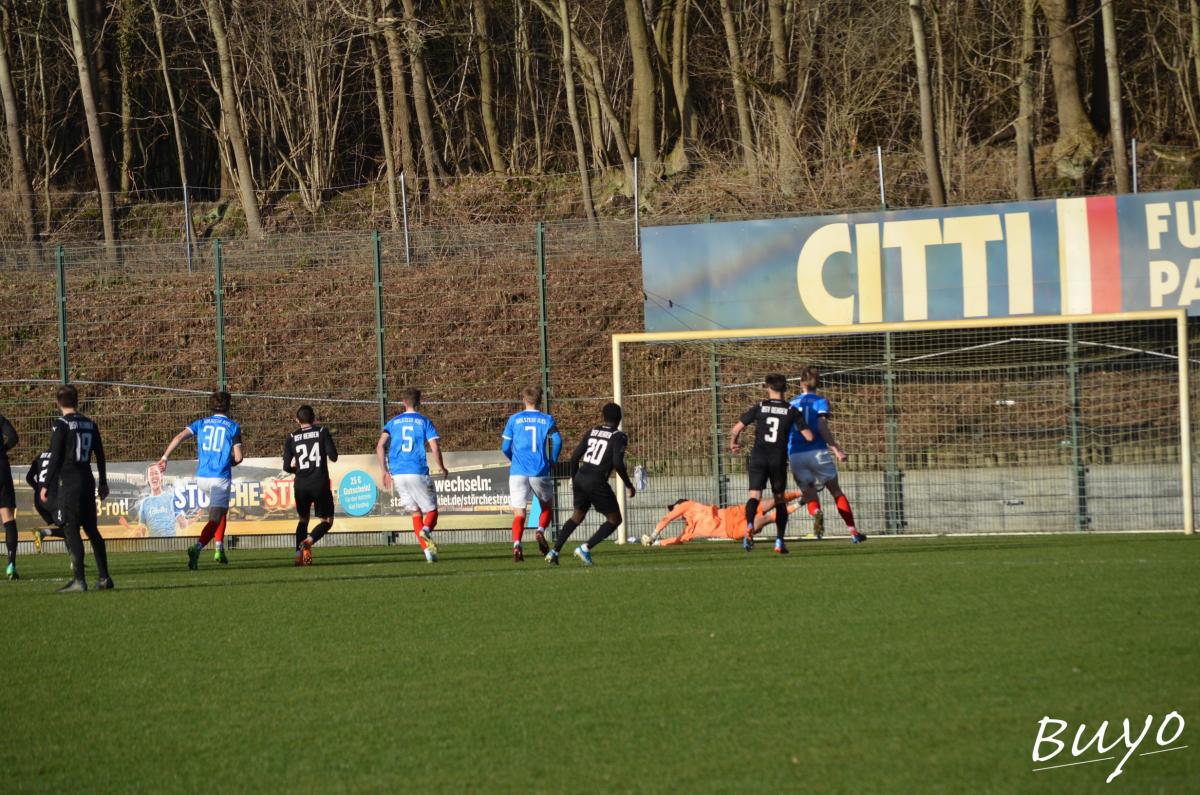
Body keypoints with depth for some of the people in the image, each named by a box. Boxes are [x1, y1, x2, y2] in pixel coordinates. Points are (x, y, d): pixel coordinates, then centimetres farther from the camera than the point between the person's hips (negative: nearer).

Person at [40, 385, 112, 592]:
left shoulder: (61, 425, -9)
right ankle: (104, 578, 13)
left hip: (68, 483, -7)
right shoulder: (90, 424, 10)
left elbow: (55, 458, -12)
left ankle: (79, 580, -14)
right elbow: (100, 456, 15)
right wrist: (103, 483, 24)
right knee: (92, 529, 13)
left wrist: (46, 486, -6)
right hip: (87, 480, 7)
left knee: (71, 530, -7)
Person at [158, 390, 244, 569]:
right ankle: (197, 548, -33)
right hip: (221, 478, -5)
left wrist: (165, 457, -5)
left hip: (202, 477, 5)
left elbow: (180, 437, -4)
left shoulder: (202, 423, 9)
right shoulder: (233, 427, 0)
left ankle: (220, 549, 25)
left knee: (221, 510, 28)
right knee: (215, 519, -9)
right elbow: (238, 457, -5)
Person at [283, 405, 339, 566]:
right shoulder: (322, 432, 1)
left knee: (303, 519, 21)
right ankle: (309, 541, -19)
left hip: (301, 485, 2)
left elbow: (287, 467, 4)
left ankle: (299, 553, 8)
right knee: (327, 520, 8)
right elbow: (333, 456, -5)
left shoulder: (291, 438, 6)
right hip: (320, 483, -2)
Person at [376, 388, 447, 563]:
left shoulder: (393, 422, 11)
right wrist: (442, 468, 11)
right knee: (432, 511, 6)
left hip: (397, 474, 3)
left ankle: (427, 549, 1)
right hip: (418, 473, -3)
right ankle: (426, 530, -29)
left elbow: (380, 446, 1)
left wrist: (385, 472, 7)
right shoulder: (424, 422, 3)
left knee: (416, 513, 14)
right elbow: (435, 448, -6)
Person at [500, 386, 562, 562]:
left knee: (519, 513, 1)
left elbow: (505, 447, 6)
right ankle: (541, 531, -7)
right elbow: (557, 441, -9)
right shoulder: (547, 420, 5)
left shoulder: (514, 419, 6)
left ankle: (516, 544, -23)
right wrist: (552, 460, 7)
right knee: (547, 507, 21)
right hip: (540, 473, 0)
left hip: (518, 473, 0)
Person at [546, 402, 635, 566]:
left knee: (578, 515, 25)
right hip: (597, 482, -6)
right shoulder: (619, 437, -4)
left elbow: (575, 457, 12)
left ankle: (554, 552, 17)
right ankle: (585, 548, -6)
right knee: (614, 519, 8)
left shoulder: (592, 432, 13)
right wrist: (629, 485, -3)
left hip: (580, 478, 6)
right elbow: (618, 463, -15)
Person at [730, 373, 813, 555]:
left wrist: (733, 443, 23)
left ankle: (749, 525, -37)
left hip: (759, 458, -1)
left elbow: (736, 429, 2)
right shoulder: (792, 411, 3)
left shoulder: (759, 407, 3)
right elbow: (809, 436, -1)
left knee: (755, 495, -7)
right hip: (779, 459, 1)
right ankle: (779, 540, 8)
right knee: (780, 499, 14)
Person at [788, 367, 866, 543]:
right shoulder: (820, 401, 2)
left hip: (795, 455, 2)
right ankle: (853, 531, 6)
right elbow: (822, 427, -12)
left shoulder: (792, 403, 13)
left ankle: (816, 512, -30)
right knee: (836, 490, 11)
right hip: (817, 452, -2)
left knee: (809, 494, 6)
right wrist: (836, 449, -13)